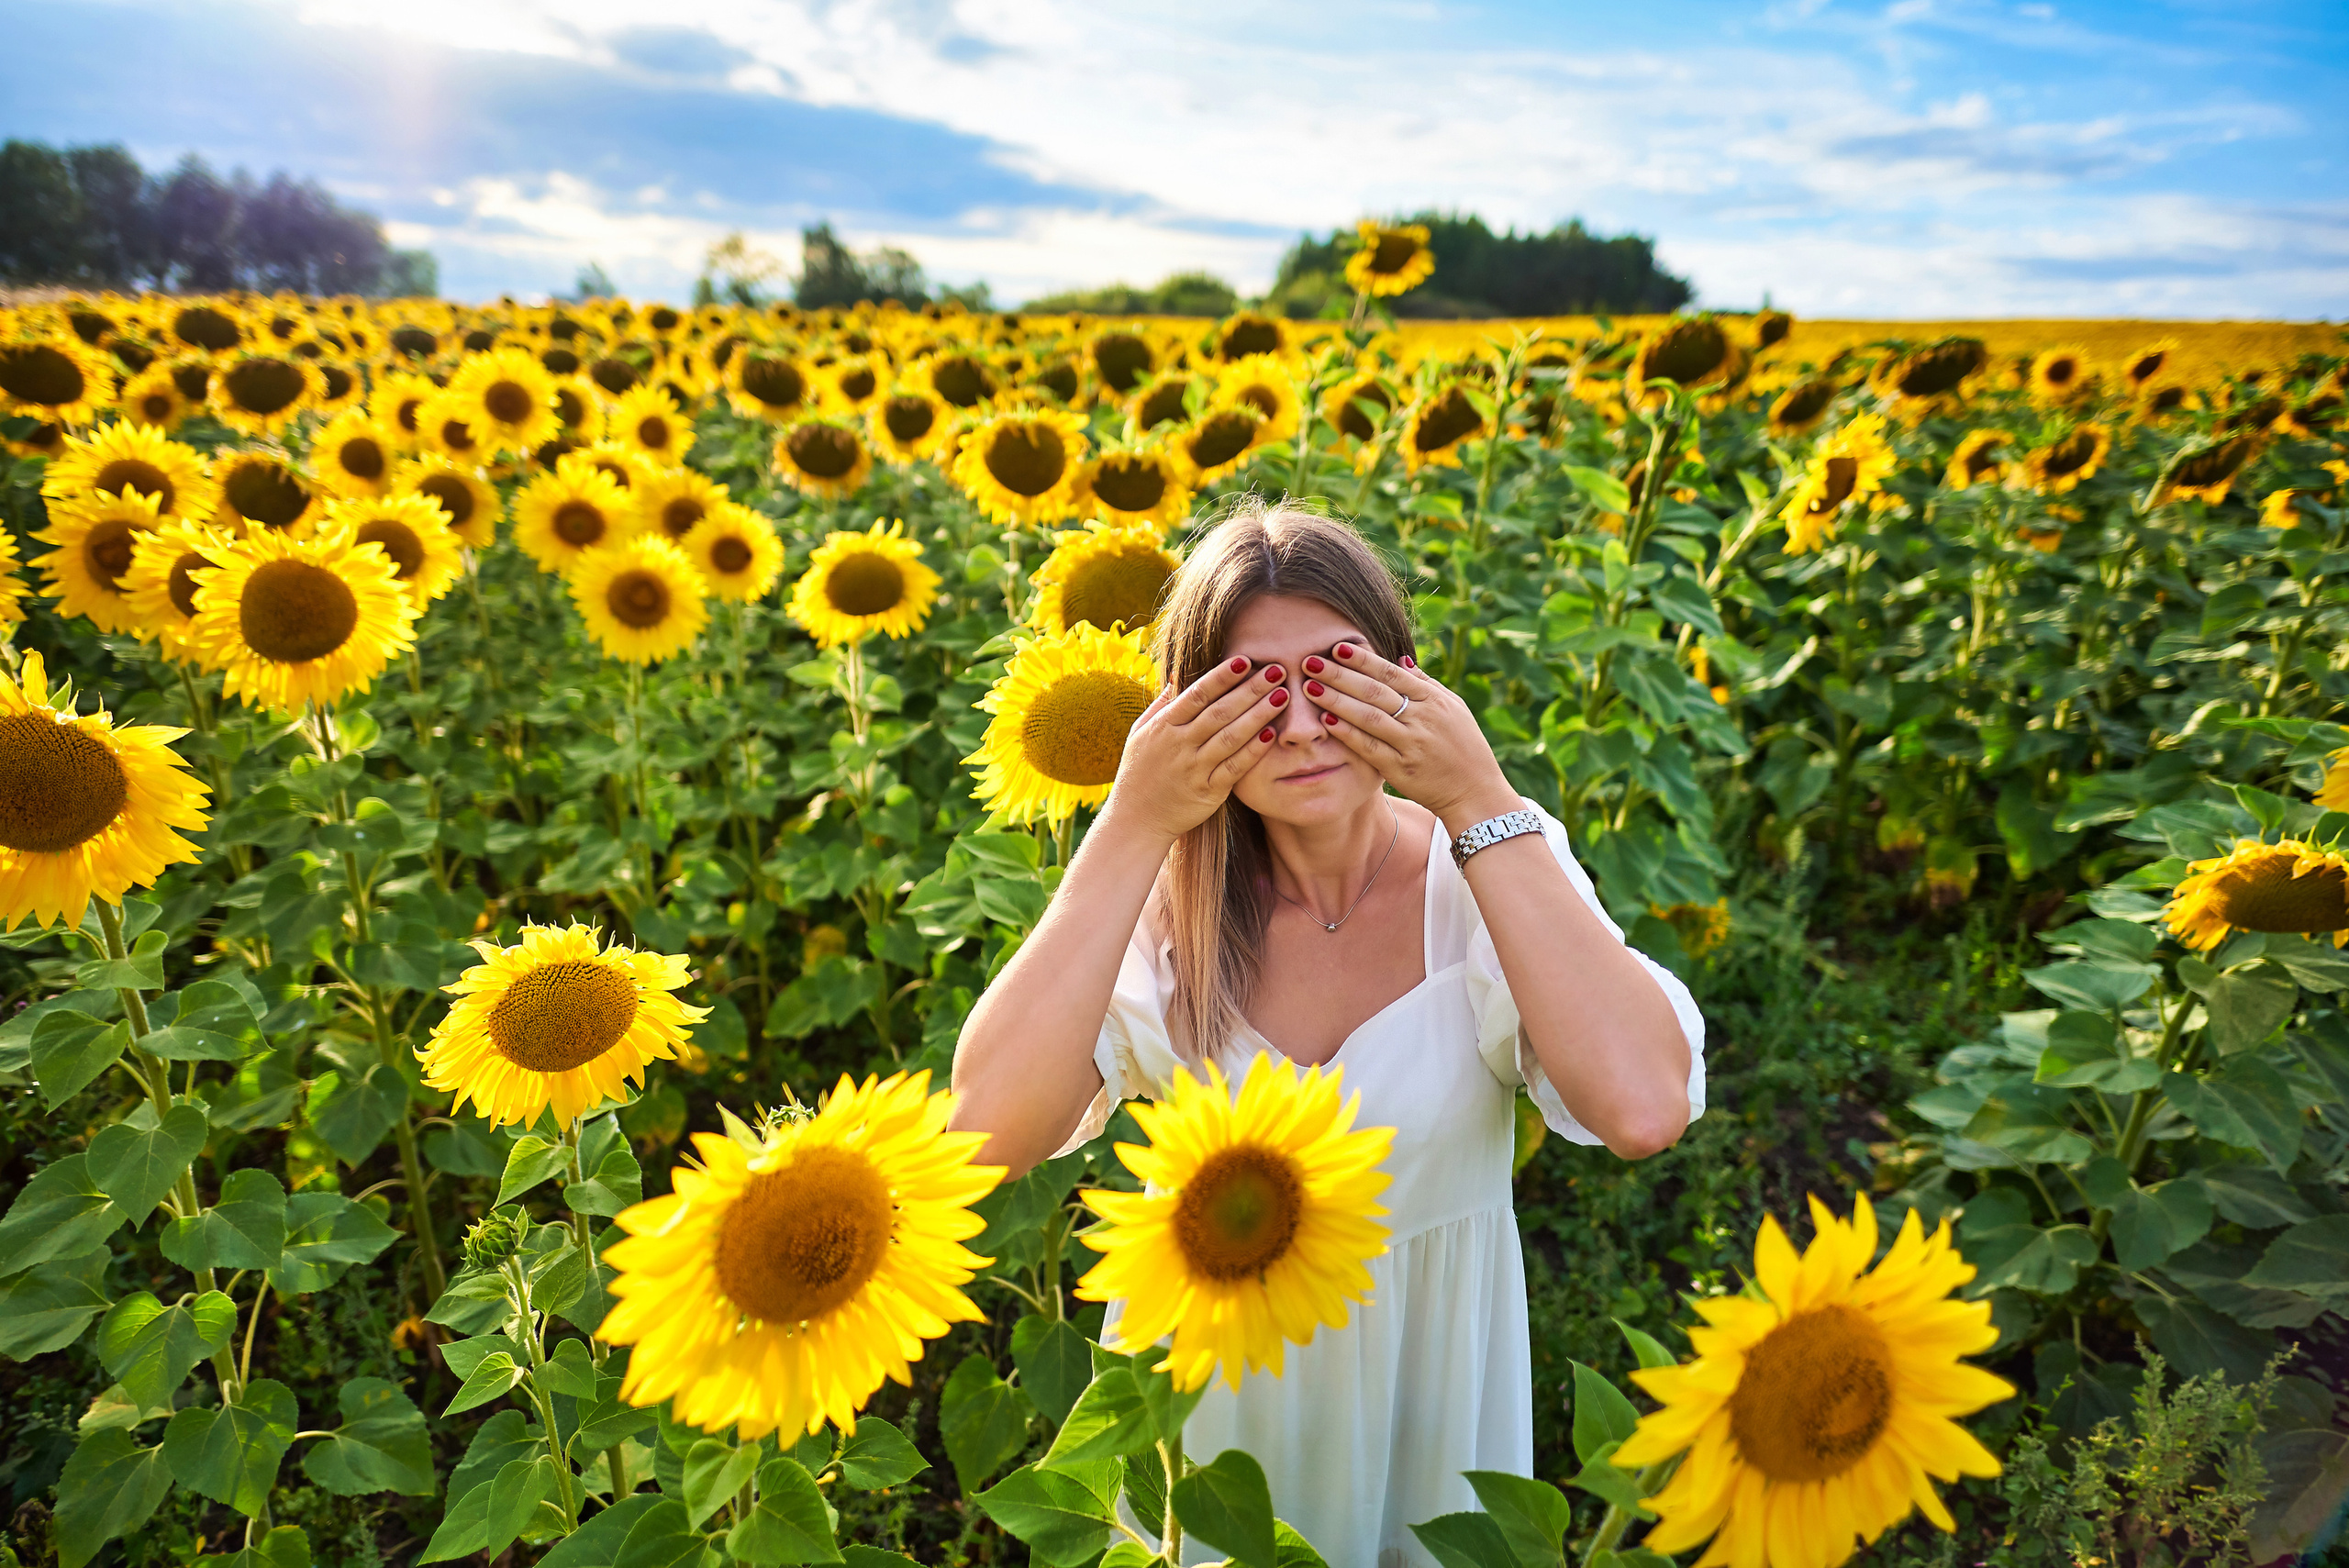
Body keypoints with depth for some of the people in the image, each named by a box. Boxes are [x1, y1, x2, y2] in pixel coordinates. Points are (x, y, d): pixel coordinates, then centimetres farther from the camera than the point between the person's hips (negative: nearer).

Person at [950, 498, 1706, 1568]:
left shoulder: (1487, 873, -17)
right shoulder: (1160, 897, -16)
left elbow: (1644, 1110, -33)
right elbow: (991, 1129, -30)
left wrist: (1482, 804, -31)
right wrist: (1132, 826, -31)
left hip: (1427, 1385, 0)